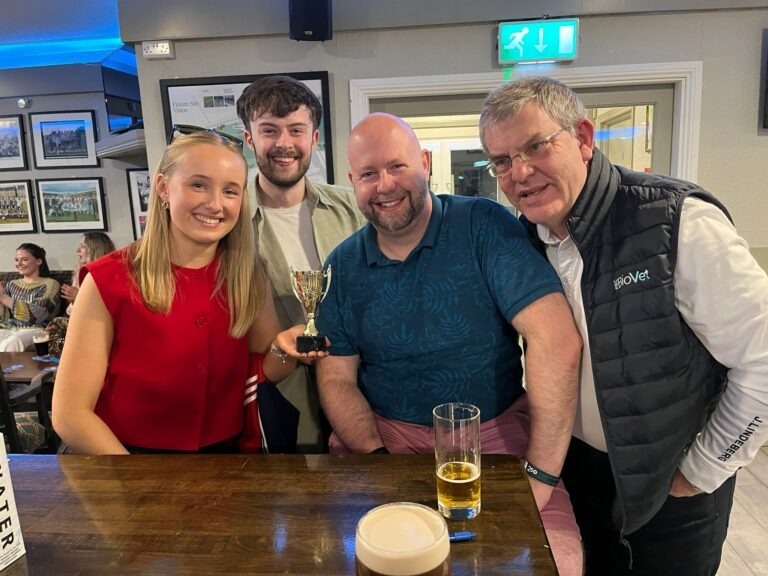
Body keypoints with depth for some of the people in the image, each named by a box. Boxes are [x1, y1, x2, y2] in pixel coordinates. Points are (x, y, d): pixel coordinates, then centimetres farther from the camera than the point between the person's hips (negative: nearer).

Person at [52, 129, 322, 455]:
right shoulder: (109, 281, -12)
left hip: (224, 455, 2)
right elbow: (71, 415, -9)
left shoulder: (248, 275, -3)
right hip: (132, 455, -2)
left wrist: (285, 351, -17)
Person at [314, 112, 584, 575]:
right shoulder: (343, 267, 1)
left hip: (496, 431, -1)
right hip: (384, 435, 2)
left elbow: (556, 339, -19)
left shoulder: (485, 225, -11)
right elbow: (337, 378, 1)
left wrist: (541, 472, -20)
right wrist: (378, 459, -15)